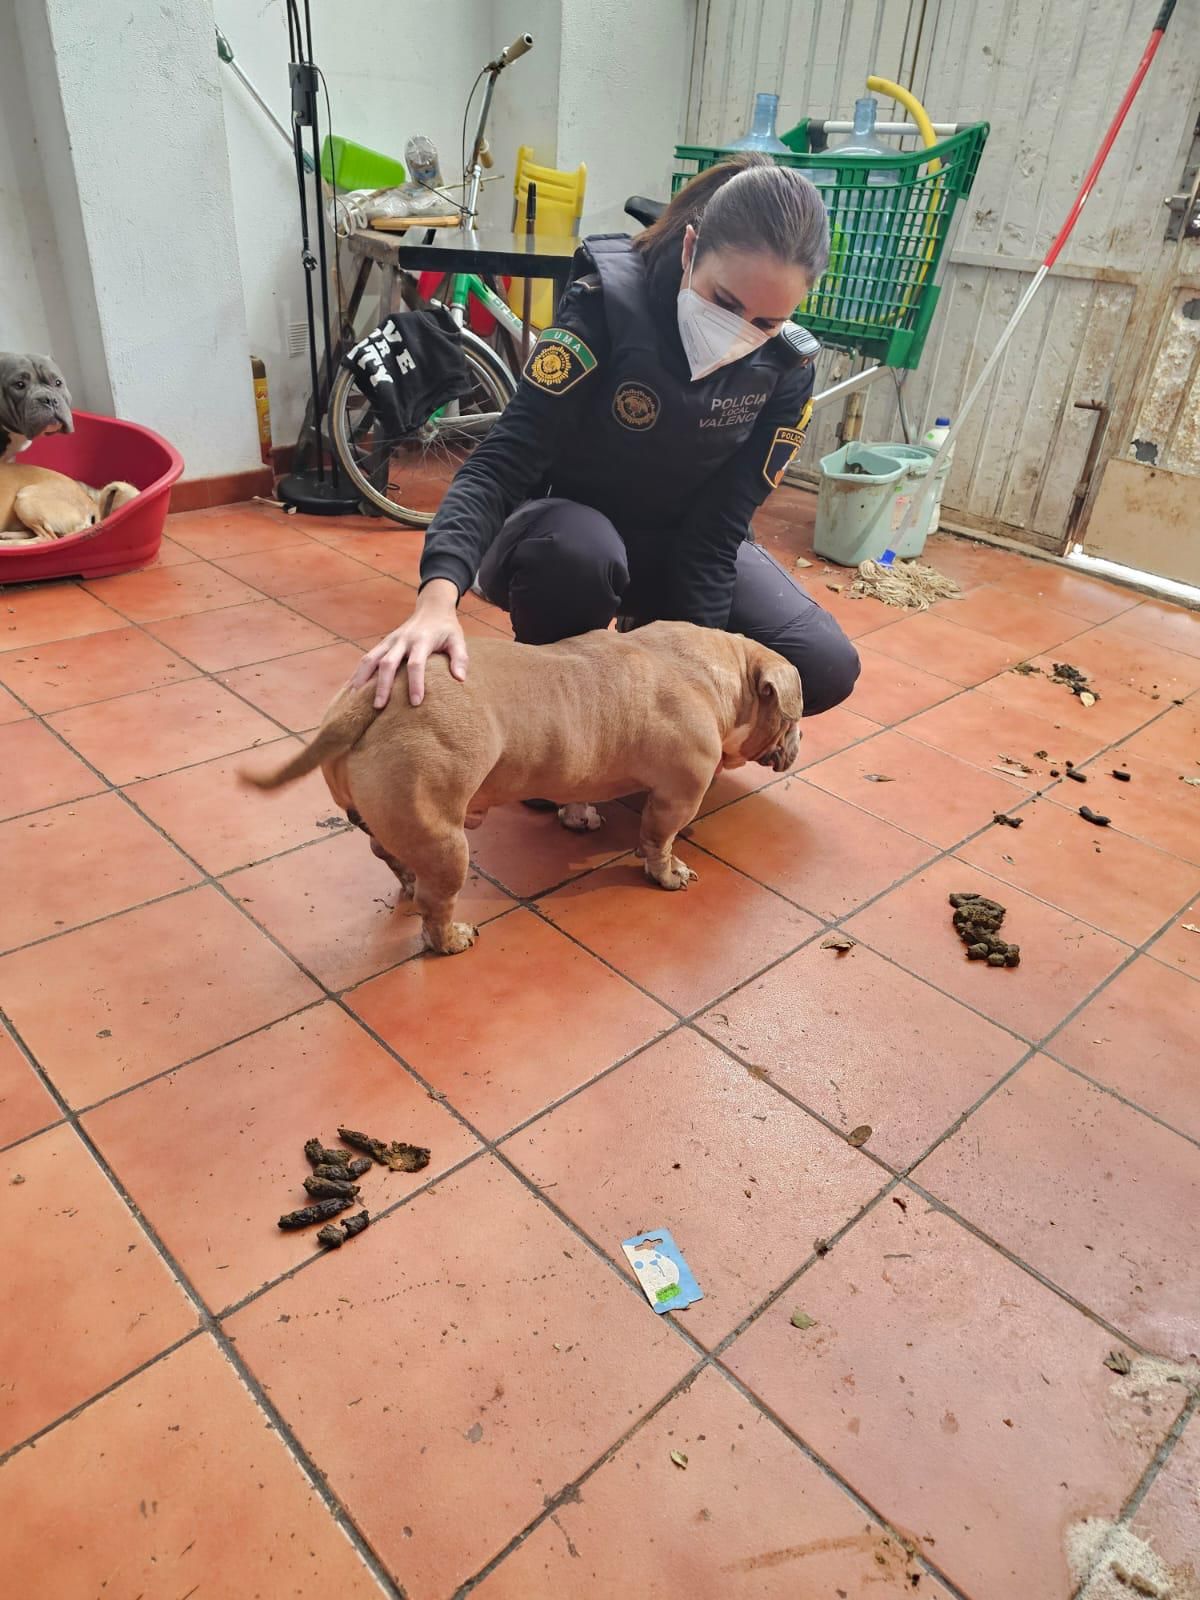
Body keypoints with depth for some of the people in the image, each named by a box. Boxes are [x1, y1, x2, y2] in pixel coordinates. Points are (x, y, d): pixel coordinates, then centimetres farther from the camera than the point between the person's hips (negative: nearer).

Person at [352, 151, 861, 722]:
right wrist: (439, 594, -49)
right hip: (567, 527, -3)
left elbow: (717, 527, -16)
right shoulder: (607, 300, -25)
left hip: (682, 541, 4)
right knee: (576, 552, -41)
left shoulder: (785, 368, -15)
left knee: (825, 667, -17)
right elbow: (504, 459, -32)